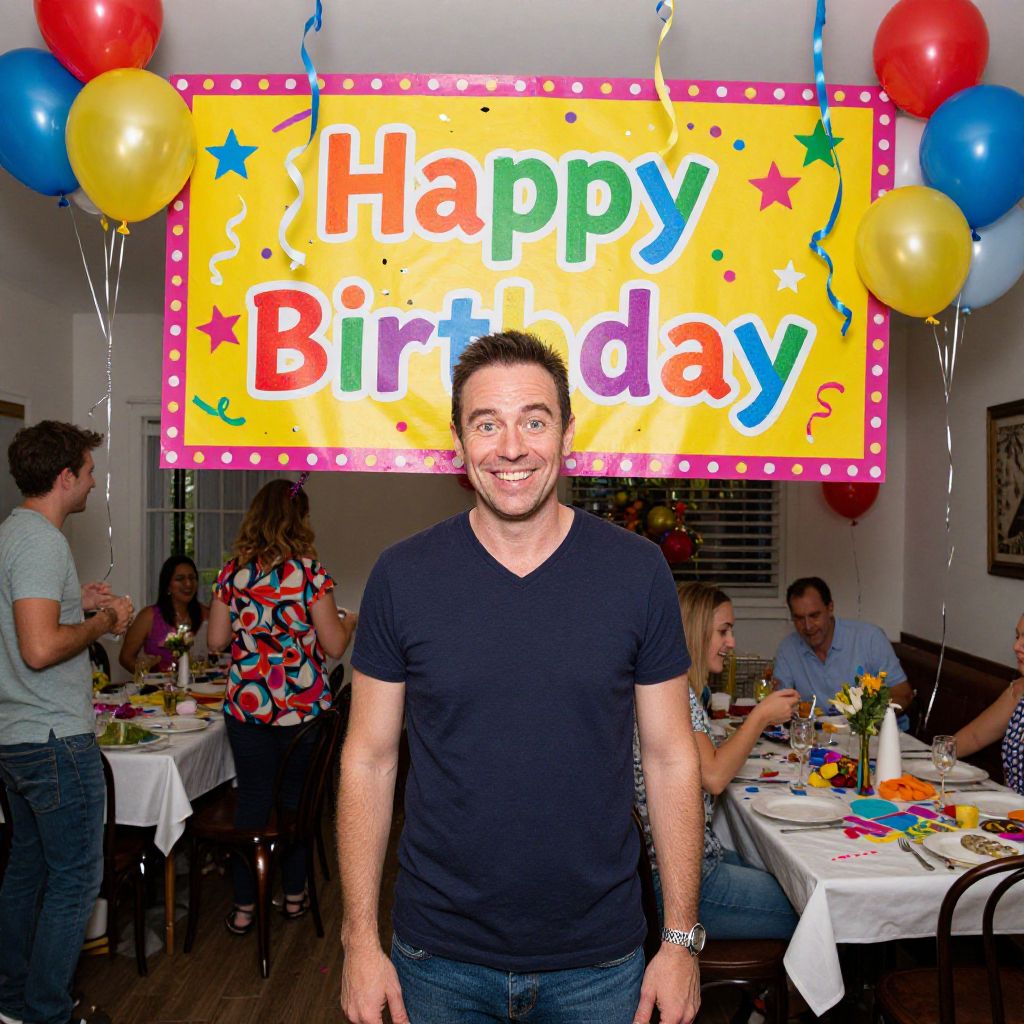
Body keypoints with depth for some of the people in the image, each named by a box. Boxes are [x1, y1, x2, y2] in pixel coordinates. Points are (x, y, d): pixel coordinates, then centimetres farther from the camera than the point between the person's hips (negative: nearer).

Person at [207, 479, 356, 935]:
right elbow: (334, 645, -10)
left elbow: (216, 640, 4)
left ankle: (244, 906, 17)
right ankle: (293, 895, 27)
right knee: (297, 797, 14)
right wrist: (348, 621, 11)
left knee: (252, 799, 11)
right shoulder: (308, 571, -11)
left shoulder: (233, 571, 0)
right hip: (301, 705, -2)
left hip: (246, 705, 3)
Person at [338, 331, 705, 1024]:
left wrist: (683, 939, -3)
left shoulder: (637, 570, -8)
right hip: (439, 958, 1)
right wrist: (361, 940, -4)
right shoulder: (402, 577, -7)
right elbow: (369, 759, -2)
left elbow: (671, 757, -2)